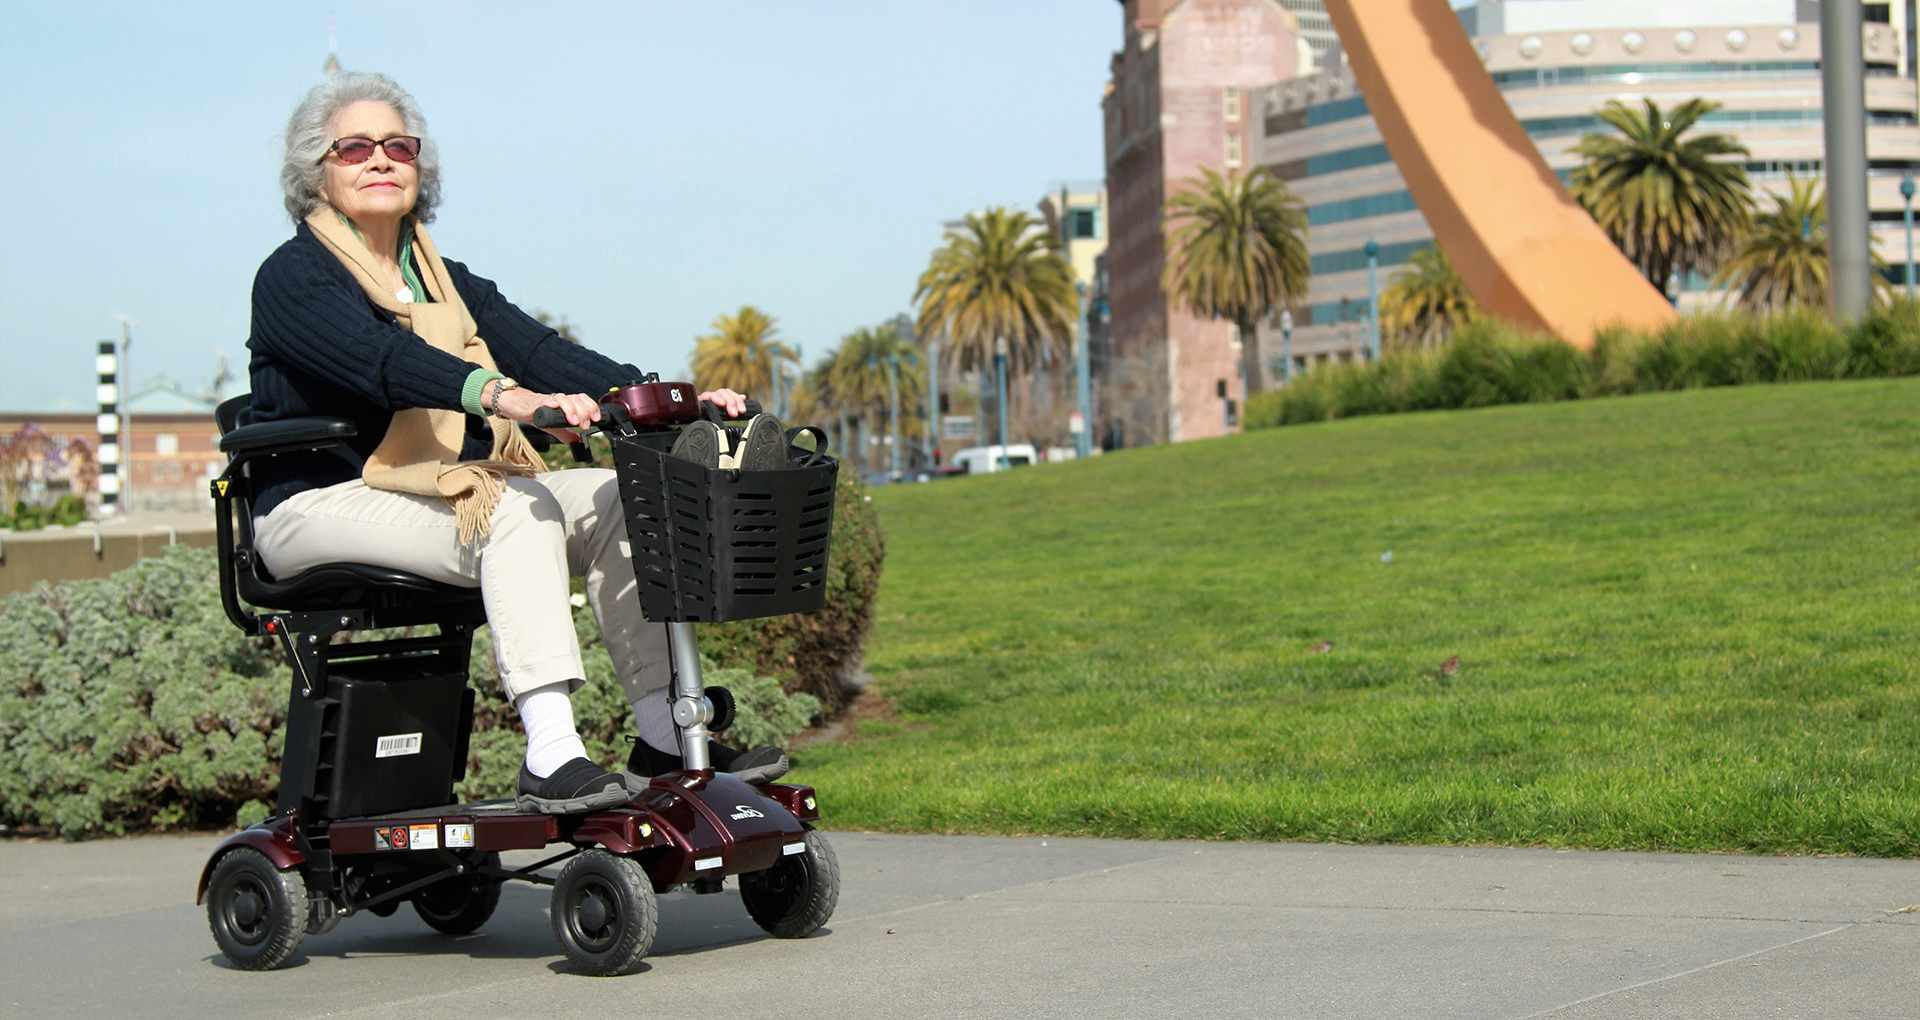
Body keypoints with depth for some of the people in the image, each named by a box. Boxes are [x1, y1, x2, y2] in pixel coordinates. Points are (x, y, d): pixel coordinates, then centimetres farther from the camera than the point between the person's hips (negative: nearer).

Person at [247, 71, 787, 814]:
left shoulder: (447, 282, 19)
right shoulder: (293, 276, -5)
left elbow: (537, 350, 3)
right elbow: (383, 360, -26)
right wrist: (506, 397, -44)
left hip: (436, 494, 7)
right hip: (320, 506, -7)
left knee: (615, 500, -12)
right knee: (518, 512, -30)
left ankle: (663, 741, -16)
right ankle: (551, 759, -39)